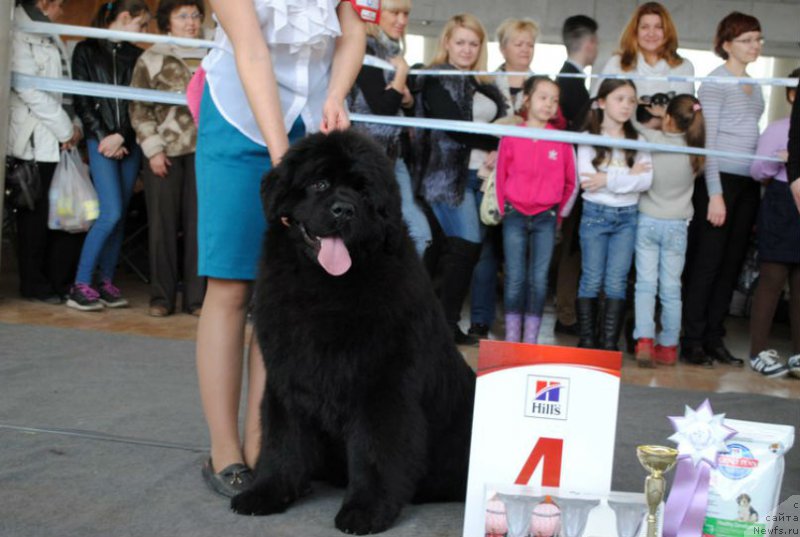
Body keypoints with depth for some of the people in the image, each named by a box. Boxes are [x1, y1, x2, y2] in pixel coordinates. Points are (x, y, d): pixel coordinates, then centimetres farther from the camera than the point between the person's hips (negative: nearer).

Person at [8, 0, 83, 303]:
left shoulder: (50, 37, 20)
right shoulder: (19, 36, -8)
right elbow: (29, 90, -16)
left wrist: (74, 125, 4)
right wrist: (66, 129, -12)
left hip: (60, 142, 8)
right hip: (34, 142, -8)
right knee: (35, 217, 0)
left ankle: (61, 281, 14)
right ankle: (34, 285, 10)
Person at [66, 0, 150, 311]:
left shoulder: (137, 56, 11)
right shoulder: (86, 51, 3)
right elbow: (81, 101, 0)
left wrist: (121, 137, -7)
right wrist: (102, 136, -7)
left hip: (129, 143, 4)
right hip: (100, 140, -4)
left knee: (119, 215, 4)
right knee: (111, 213, -14)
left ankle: (105, 282, 12)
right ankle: (80, 285, -7)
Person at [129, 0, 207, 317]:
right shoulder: (151, 59, 4)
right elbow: (139, 109, 0)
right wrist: (153, 149, -7)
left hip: (202, 149, 2)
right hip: (165, 151, -2)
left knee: (198, 223, 2)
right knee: (162, 224, 2)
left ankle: (195, 297, 8)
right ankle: (162, 296, 10)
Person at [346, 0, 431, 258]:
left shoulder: (392, 51, 14)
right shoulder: (365, 49, -11)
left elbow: (403, 103, 22)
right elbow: (382, 106, -19)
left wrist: (407, 98, -1)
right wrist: (401, 72, -8)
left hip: (394, 153, 8)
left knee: (419, 233, 3)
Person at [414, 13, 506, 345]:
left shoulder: (485, 85, 19)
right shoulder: (437, 80, -2)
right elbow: (453, 126, -13)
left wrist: (498, 151, -4)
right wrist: (493, 141, -10)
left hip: (481, 175, 6)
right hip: (450, 174, -6)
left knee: (456, 249, 6)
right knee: (467, 246, -11)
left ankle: (444, 320, 11)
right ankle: (446, 324, -2)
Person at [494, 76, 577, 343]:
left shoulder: (561, 141, -1)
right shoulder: (511, 137, -2)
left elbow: (570, 182, 8)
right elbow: (501, 177, 6)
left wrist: (559, 214, 9)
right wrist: (504, 211, 6)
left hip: (546, 218, 0)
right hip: (515, 216, 0)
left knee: (539, 280, 1)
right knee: (515, 279, 1)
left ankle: (531, 339, 7)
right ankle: (512, 339, 6)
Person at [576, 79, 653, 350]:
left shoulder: (637, 141, 8)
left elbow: (646, 180, -6)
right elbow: (587, 178, -14)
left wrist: (608, 179, -14)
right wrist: (628, 175, -12)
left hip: (627, 216, 2)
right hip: (595, 213, -2)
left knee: (616, 282, 2)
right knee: (592, 280, 2)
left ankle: (609, 343, 7)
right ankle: (587, 341, 9)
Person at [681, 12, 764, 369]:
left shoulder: (754, 86, 18)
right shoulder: (715, 82, -4)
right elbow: (707, 139, -10)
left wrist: (762, 182, 12)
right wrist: (714, 194, -15)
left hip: (747, 183, 7)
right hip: (719, 179, -7)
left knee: (732, 264, 7)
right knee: (707, 262, -4)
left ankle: (714, 339, 14)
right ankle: (692, 341, 3)